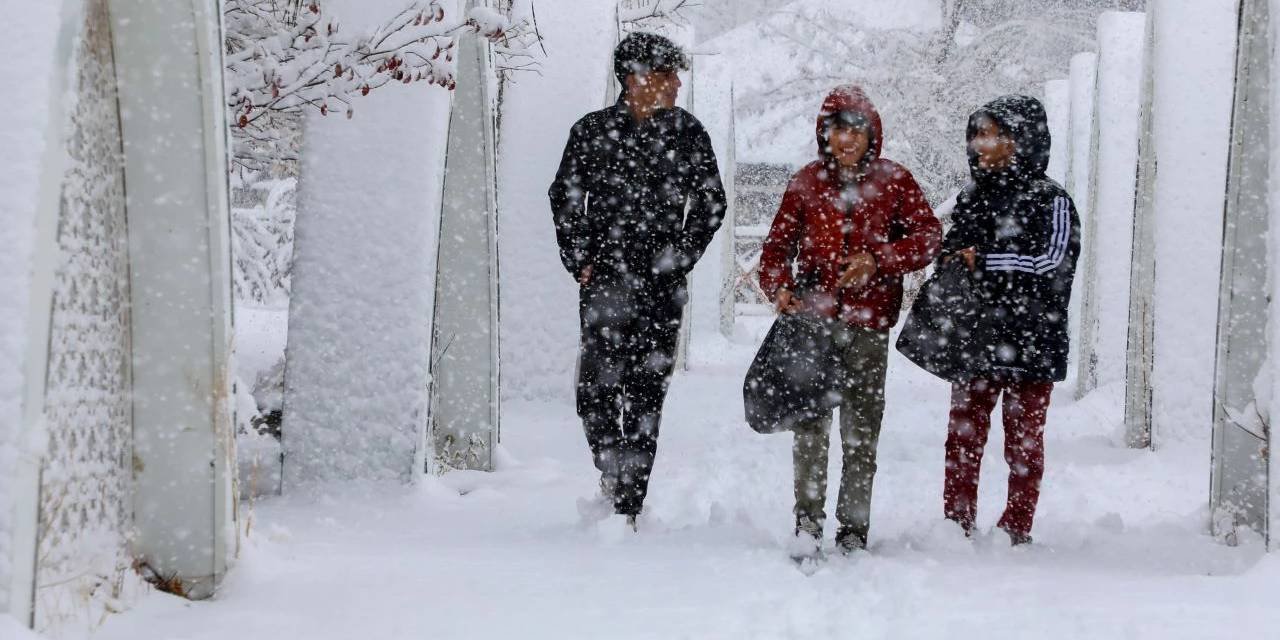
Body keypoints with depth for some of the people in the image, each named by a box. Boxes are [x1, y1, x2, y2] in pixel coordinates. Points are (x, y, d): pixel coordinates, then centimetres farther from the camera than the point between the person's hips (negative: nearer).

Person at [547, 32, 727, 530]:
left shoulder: (687, 132, 4)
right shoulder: (593, 130, 3)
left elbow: (710, 203, 12)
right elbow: (564, 199, 13)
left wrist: (678, 260, 4)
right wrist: (579, 260, 3)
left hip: (661, 287, 0)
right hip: (604, 280, 0)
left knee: (645, 394, 0)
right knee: (597, 386, -10)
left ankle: (629, 506, 6)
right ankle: (611, 470, 16)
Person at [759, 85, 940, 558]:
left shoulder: (893, 180, 6)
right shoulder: (807, 182, 9)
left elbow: (929, 237, 0)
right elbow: (778, 245, 11)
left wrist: (878, 260, -14)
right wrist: (779, 289, -8)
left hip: (868, 322, 0)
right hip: (813, 317, 0)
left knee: (862, 427, 5)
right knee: (810, 419, -11)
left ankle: (854, 528, 13)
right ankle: (808, 523, -10)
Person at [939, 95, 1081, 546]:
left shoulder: (1050, 200, -5)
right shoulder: (973, 197, 14)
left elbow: (1053, 263, -16)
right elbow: (949, 255, 22)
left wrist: (983, 262, -15)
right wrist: (952, 265, -2)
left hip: (1029, 343, -5)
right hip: (975, 340, 5)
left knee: (1023, 442, 3)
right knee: (962, 439, 7)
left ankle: (1016, 530, 12)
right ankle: (957, 525, 16)